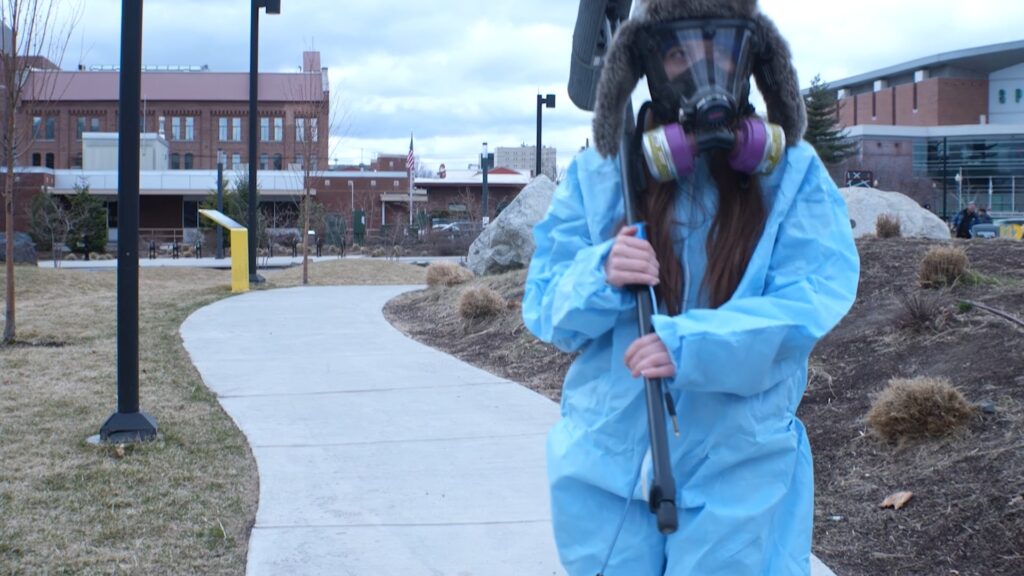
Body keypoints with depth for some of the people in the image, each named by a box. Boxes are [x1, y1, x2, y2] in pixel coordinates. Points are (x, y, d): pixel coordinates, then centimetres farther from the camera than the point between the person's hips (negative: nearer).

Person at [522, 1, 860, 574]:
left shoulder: (794, 175, -3)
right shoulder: (597, 175, 2)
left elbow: (815, 294, -16)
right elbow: (543, 306, 1)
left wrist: (691, 344, -30)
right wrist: (601, 277, -23)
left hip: (737, 474, -2)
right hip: (606, 462, 2)